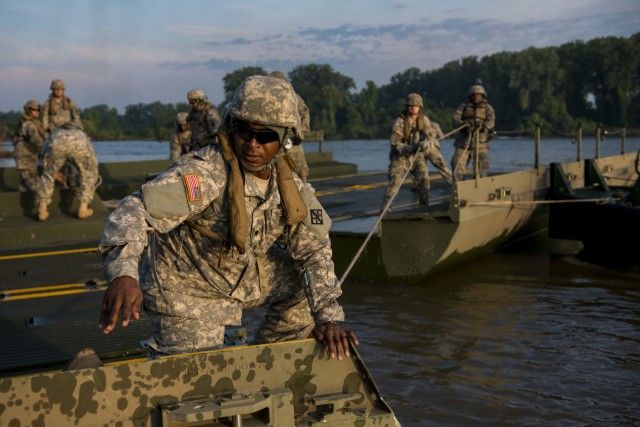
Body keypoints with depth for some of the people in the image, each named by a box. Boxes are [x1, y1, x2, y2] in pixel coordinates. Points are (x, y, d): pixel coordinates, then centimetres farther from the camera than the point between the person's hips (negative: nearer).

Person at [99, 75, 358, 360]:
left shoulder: (289, 187, -10)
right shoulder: (204, 171, -31)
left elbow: (313, 249, -4)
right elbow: (136, 211, -43)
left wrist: (328, 317, -15)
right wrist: (122, 274, -63)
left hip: (245, 275, 7)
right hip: (187, 288, -6)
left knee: (308, 288, 6)